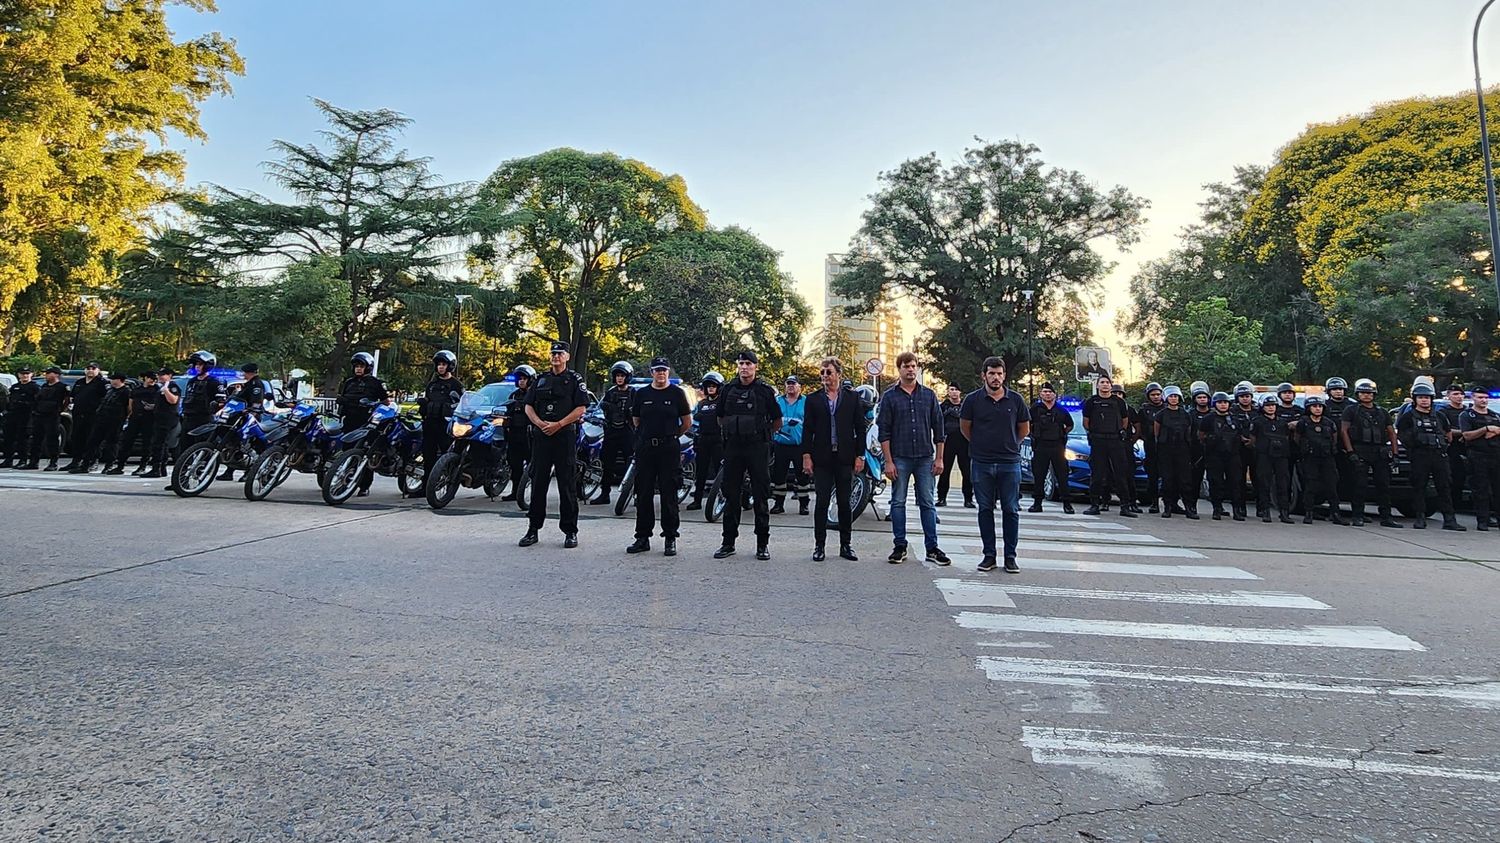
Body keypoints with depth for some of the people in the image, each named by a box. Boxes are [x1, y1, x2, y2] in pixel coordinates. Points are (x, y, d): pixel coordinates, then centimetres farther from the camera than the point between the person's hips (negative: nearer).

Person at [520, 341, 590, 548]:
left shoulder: (575, 379, 4)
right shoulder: (541, 379, 17)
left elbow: (581, 408, -6)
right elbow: (528, 406, 13)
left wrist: (558, 425, -13)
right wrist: (540, 423, -6)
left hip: (565, 436, -4)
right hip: (541, 436, 4)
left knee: (567, 485, -1)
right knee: (538, 483, 6)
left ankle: (570, 531, 5)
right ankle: (533, 529, 14)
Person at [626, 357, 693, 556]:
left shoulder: (677, 394, 3)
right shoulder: (641, 394, 10)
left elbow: (687, 423, 8)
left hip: (670, 449, -2)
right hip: (645, 448, 3)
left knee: (669, 495, 0)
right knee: (643, 494, 5)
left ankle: (670, 539, 7)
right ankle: (642, 538, 14)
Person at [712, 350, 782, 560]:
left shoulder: (765, 390, 0)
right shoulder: (728, 390, 9)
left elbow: (777, 422, 7)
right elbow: (720, 419, 21)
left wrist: (763, 435, 8)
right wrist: (729, 433, 12)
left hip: (758, 448, -3)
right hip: (733, 447, 3)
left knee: (760, 496, 0)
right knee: (731, 495, 6)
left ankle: (762, 543, 8)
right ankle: (728, 542, 13)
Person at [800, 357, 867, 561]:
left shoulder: (853, 397, 6)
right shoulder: (813, 399, 7)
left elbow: (861, 428, 5)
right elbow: (807, 430, 5)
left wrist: (860, 456, -1)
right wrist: (806, 456, -3)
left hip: (845, 458, 0)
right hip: (821, 459, 0)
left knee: (845, 503, 6)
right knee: (821, 502, 1)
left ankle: (846, 545, 15)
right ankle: (819, 546, 9)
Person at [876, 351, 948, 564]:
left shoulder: (929, 395, 8)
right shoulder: (889, 397, 2)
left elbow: (938, 428, 9)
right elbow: (884, 431, -1)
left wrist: (939, 458, 3)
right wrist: (888, 461, -8)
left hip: (925, 458, 2)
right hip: (900, 458, -1)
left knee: (928, 504, 5)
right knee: (898, 503, 4)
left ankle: (932, 548, 11)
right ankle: (900, 547, 13)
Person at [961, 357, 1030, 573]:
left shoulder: (1015, 399, 3)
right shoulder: (973, 399, 0)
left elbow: (1024, 429, 15)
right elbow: (964, 427, 11)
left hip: (1010, 462, 0)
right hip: (982, 463, 0)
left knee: (1011, 510, 2)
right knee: (985, 509, 6)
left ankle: (1010, 556, 10)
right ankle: (989, 555, 14)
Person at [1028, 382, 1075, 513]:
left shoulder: (1061, 410, 9)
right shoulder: (1035, 408, 3)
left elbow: (1070, 425, 24)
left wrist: (1062, 433, 14)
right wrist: (1034, 435, 7)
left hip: (1058, 446, 1)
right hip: (1040, 446, -1)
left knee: (1062, 475, 0)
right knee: (1038, 475, 1)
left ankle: (1067, 503, 6)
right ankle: (1037, 503, 9)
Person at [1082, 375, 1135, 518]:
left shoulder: (1119, 402, 8)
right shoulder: (1091, 401, 5)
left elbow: (1125, 420, 19)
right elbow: (1086, 422, 11)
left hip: (1116, 441, 1)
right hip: (1097, 442, -1)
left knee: (1121, 474, -1)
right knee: (1096, 474, 0)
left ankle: (1125, 506, 2)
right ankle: (1094, 505, 6)